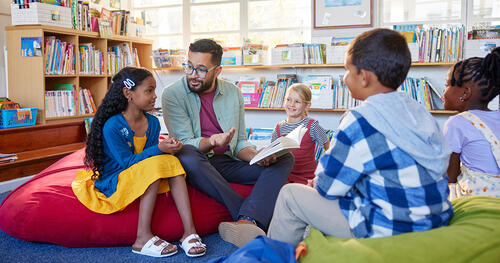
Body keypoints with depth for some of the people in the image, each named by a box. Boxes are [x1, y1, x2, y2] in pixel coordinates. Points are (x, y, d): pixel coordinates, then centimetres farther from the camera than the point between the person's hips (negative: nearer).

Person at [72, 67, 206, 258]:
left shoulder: (153, 122, 3)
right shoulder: (112, 126, -18)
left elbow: (151, 154, 5)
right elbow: (127, 162, -20)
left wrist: (168, 148, -16)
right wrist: (158, 149, -27)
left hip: (143, 180, 7)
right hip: (113, 183, -6)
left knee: (171, 161, -19)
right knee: (155, 165, -30)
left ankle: (189, 231, -27)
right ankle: (143, 238, -29)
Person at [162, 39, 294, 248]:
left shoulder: (233, 93, 7)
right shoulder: (173, 94, -5)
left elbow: (240, 142, 9)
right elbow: (184, 144, -13)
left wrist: (256, 156, -14)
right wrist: (211, 142, -34)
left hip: (228, 163, 4)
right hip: (197, 165, -4)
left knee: (284, 159, -15)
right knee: (186, 156, -39)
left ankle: (245, 221, -41)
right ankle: (252, 221, -32)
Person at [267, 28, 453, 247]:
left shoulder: (361, 121, -21)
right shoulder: (417, 111, 3)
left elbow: (328, 187, -13)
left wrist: (318, 182, 11)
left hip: (389, 233, -8)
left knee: (290, 194, 5)